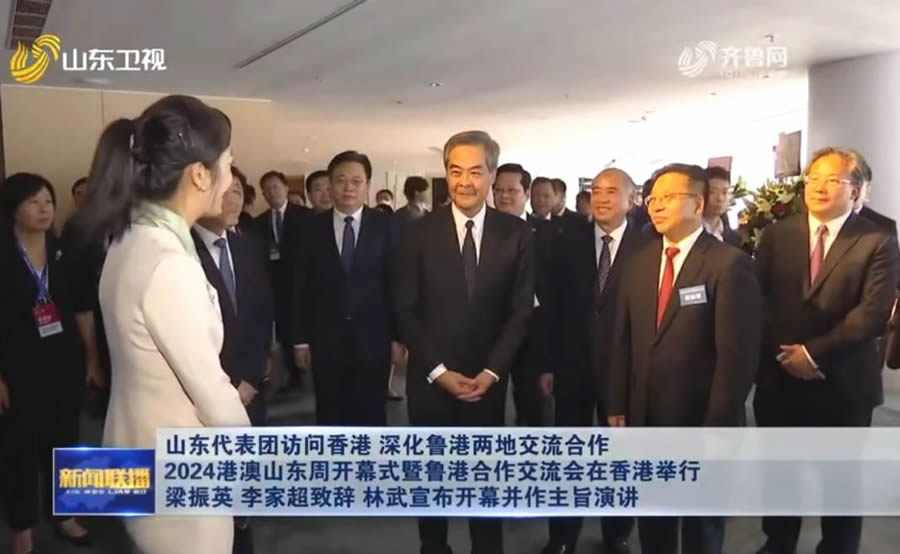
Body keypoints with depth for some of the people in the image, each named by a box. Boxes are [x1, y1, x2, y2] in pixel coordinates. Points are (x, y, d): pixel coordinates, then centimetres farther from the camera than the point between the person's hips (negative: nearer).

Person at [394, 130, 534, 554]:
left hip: (488, 377, 0)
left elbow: (522, 310, -1)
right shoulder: (421, 232, -4)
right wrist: (438, 370, -9)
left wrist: (492, 371, -8)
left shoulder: (516, 233, -2)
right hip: (430, 378, 0)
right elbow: (405, 309, -4)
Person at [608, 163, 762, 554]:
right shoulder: (641, 260, 5)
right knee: (651, 516, 21)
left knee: (702, 522, 18)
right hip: (645, 416, 5)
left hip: (700, 420, -5)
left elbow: (736, 354, -17)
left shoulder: (729, 264, -14)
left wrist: (719, 427, -17)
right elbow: (624, 338, 6)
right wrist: (618, 404, 4)